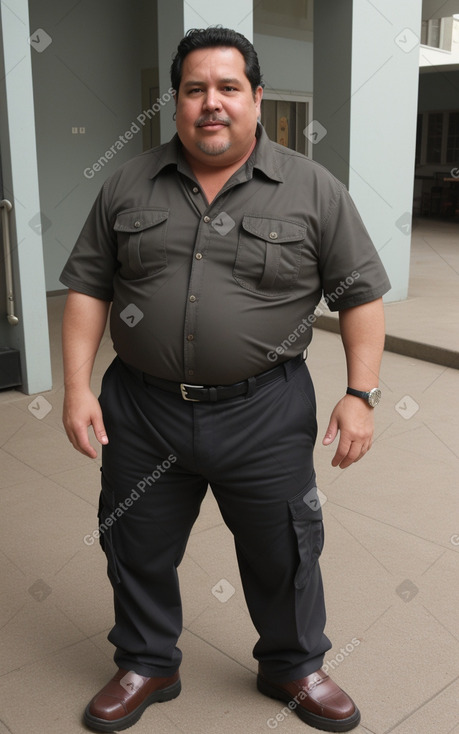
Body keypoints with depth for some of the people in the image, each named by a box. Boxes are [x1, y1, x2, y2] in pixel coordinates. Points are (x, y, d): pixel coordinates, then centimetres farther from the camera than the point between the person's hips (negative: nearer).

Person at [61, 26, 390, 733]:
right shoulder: (128, 185, 3)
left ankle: (294, 666, 41)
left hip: (266, 414, -1)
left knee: (283, 552, 13)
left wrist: (360, 393, -8)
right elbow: (88, 286, 5)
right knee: (139, 549, 16)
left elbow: (361, 295, -1)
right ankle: (147, 666, 42)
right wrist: (77, 385, -2)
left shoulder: (314, 190, -3)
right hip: (142, 410, 2)